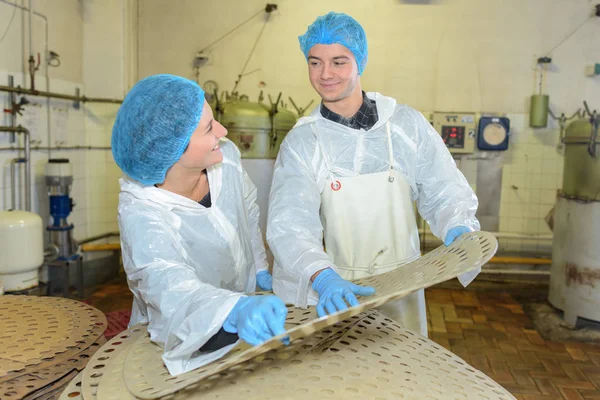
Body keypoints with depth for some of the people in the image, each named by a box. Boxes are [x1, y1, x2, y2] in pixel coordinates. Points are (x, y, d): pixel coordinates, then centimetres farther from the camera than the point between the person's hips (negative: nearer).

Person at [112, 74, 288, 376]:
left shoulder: (226, 155, -13)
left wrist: (260, 268, 10)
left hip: (247, 298, 4)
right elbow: (170, 285, -44)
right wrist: (238, 310, -61)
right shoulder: (140, 213, -29)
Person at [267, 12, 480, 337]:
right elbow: (291, 225, -20)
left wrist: (458, 230, -22)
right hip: (339, 294, -1)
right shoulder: (301, 142, -8)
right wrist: (322, 277, -38)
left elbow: (445, 194, 0)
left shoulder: (407, 125, -5)